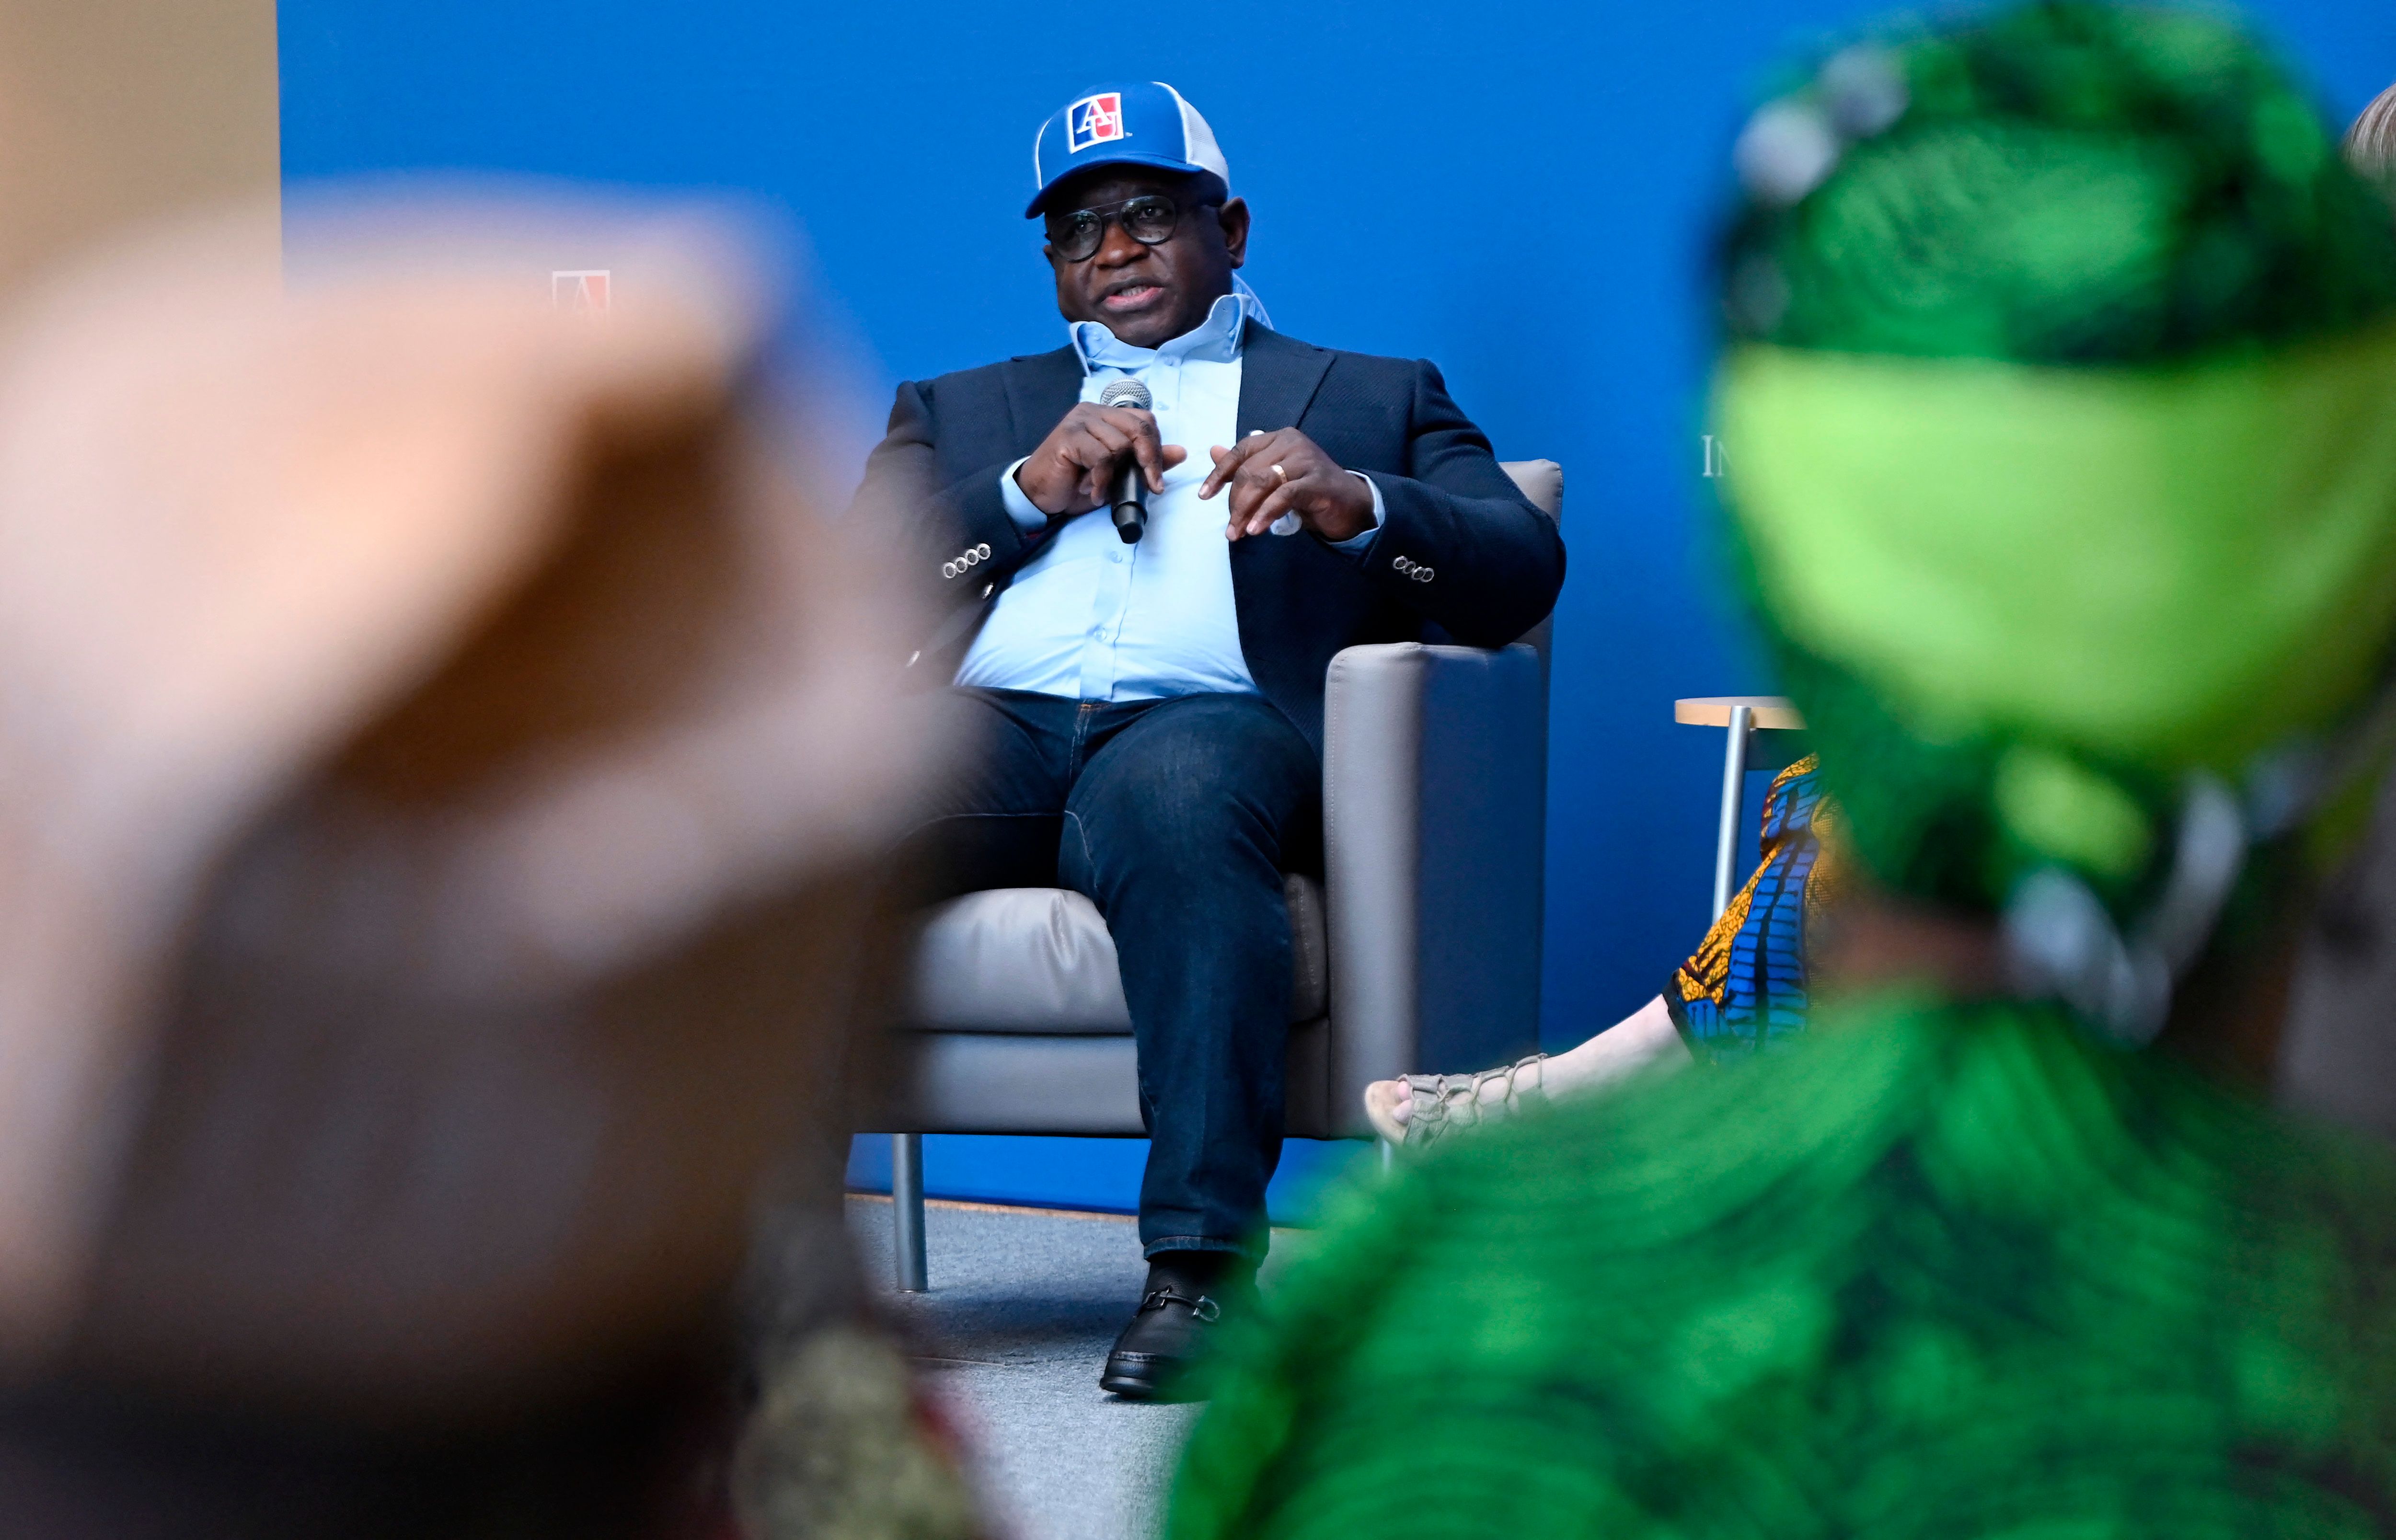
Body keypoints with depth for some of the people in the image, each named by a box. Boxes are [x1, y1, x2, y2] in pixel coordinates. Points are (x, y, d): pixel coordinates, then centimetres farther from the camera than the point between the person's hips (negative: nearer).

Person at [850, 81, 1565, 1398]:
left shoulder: (1374, 399, 29)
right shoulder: (958, 412, 35)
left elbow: (1523, 570, 11)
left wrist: (1356, 504, -10)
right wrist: (1028, 489, 2)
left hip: (1208, 717, -2)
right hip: (986, 725, 2)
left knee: (1176, 797, -41)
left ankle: (1201, 1265, -42)